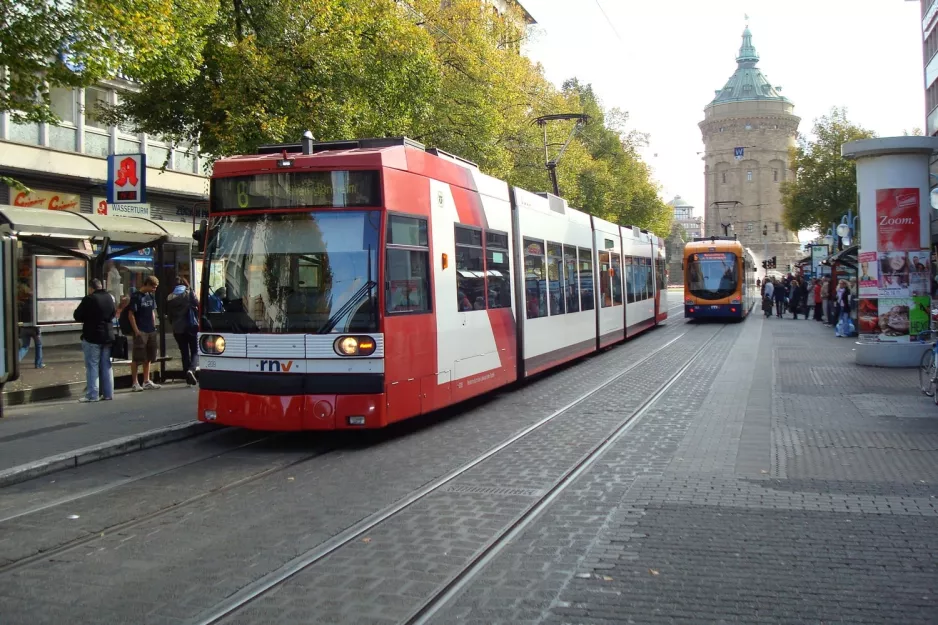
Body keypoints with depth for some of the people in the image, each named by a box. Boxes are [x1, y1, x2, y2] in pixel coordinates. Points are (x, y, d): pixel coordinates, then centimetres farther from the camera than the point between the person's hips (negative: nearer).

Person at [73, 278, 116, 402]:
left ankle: (92, 394, -3)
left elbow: (77, 316, -9)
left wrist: (87, 319, 9)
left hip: (92, 336, -6)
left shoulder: (89, 299, -15)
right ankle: (108, 393, 13)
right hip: (108, 336, 6)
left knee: (92, 366, -2)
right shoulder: (109, 298, 6)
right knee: (106, 366, 11)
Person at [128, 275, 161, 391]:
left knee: (148, 357, 13)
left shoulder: (151, 296, 11)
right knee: (137, 358, -2)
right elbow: (131, 315, -11)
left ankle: (146, 381, 20)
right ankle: (135, 383, 2)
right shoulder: (136, 297, -10)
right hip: (140, 332, -7)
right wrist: (136, 331, -16)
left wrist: (154, 327, 12)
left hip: (151, 331, 7)